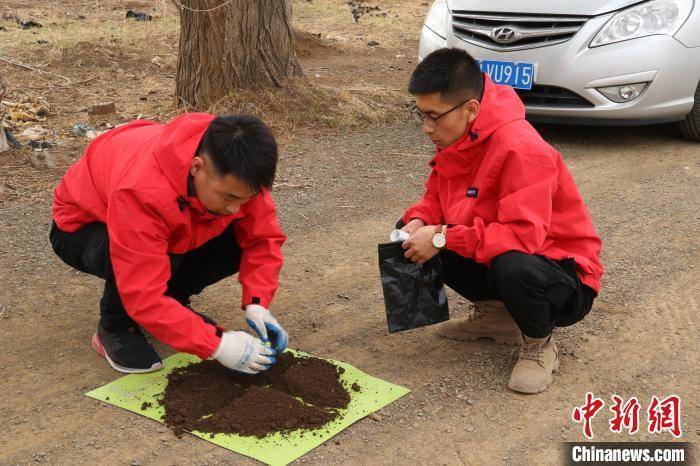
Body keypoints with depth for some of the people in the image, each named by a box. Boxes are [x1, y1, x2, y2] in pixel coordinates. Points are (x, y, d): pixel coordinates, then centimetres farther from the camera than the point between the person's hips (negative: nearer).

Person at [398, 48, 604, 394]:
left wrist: (443, 237, -33)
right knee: (412, 234, -2)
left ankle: (539, 344, -7)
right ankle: (495, 313, 10)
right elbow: (436, 195, 9)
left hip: (566, 278, -8)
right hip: (492, 257, 8)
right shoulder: (455, 139, -5)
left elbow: (524, 236, -38)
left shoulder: (520, 149, -30)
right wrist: (418, 223, -15)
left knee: (513, 266, -42)